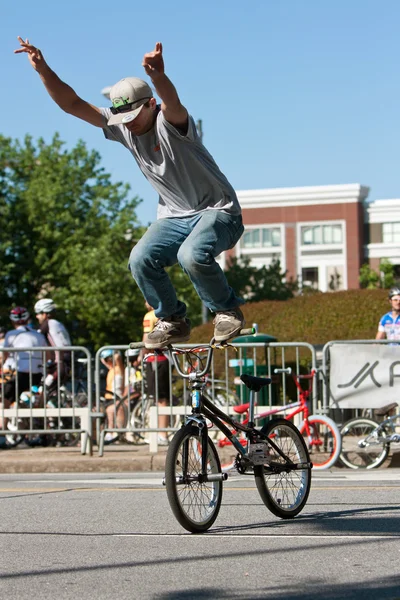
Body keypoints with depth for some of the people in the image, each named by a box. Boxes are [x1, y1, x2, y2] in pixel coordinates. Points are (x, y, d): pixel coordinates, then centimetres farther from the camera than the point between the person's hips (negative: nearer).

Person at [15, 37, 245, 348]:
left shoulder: (170, 122, -21)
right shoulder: (121, 127, -3)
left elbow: (173, 103, -47)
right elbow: (71, 104, -8)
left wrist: (159, 76, -71)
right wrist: (42, 69, -23)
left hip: (218, 211, -6)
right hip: (174, 216, 6)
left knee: (192, 255, -34)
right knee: (141, 259, -20)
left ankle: (228, 311, -7)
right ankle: (172, 321, 3)